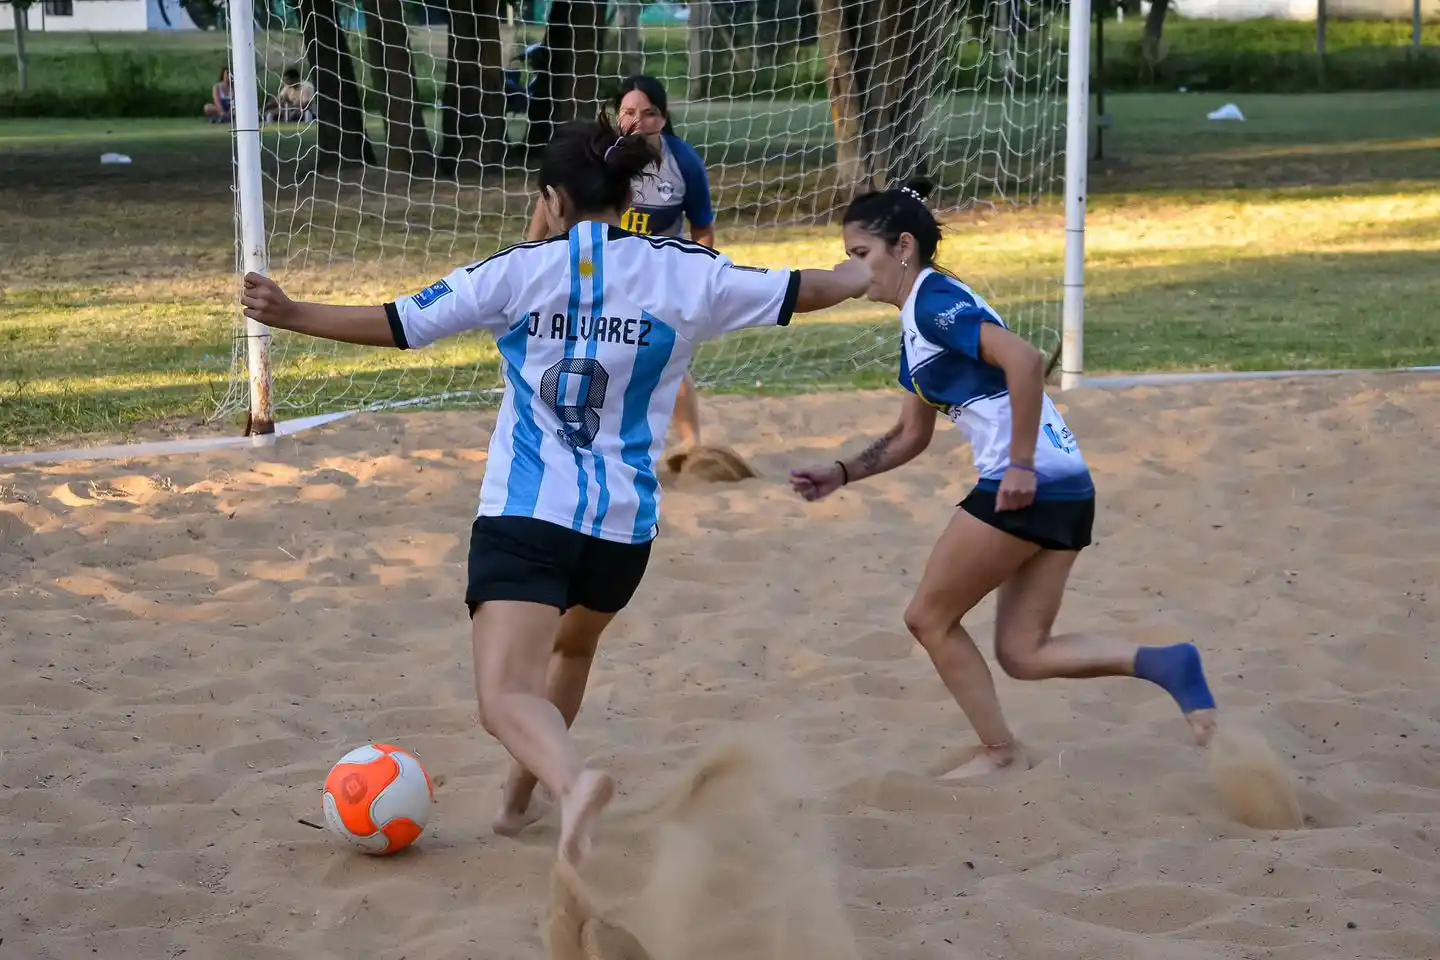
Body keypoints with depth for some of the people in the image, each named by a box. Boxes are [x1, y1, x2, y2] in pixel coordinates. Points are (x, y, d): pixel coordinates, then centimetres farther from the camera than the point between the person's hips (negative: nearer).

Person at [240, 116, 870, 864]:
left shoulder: (521, 270, -1)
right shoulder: (684, 273, 3)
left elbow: (398, 325, -2)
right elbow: (801, 293, 14)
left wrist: (290, 315, 7)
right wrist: (865, 274, 34)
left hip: (523, 514, -4)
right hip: (625, 523, 4)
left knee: (505, 696, -14)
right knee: (573, 642, 33)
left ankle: (572, 780, -44)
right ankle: (518, 799, 45)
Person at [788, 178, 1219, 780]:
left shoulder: (935, 300, -9)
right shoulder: (915, 327, 21)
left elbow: (1024, 359, -24)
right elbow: (910, 437, 28)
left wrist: (1021, 464, -22)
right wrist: (840, 474, 16)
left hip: (1027, 487, -10)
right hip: (1064, 490, 10)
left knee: (929, 618, 6)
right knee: (1023, 655, 9)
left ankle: (999, 753, 14)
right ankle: (1164, 664, -4)